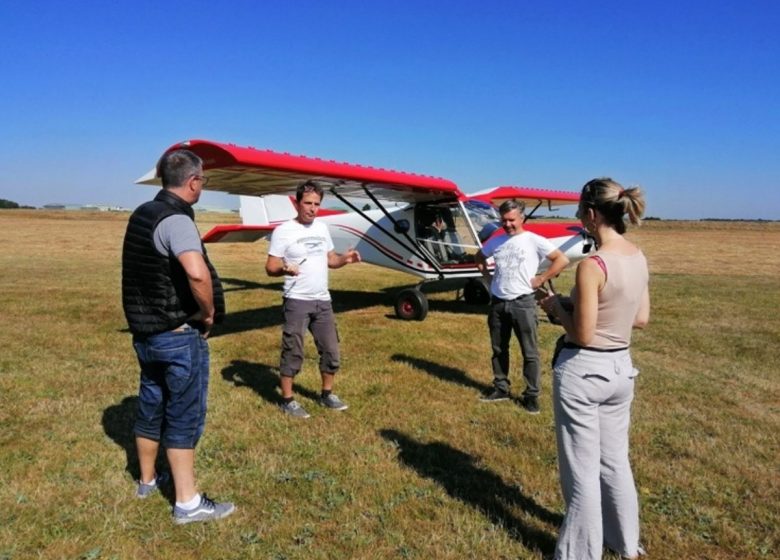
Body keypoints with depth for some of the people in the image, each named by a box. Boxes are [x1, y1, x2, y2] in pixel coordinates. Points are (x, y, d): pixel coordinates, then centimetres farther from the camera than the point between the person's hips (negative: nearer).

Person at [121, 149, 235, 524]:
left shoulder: (141, 214, 9)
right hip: (179, 335, -9)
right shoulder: (175, 219, -20)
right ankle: (188, 503, 11)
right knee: (184, 416, 1)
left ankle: (147, 480, 38)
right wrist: (209, 313, -20)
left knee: (150, 407, 20)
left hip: (144, 331, 9)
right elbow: (197, 273, -37)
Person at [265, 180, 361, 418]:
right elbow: (270, 267, -12)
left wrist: (345, 259, -3)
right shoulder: (283, 231, -11)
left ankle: (327, 394, 32)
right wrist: (284, 268, -33)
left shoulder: (322, 228, 10)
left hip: (323, 301, 7)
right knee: (293, 353, 2)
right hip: (297, 302, -6)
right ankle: (287, 400, 17)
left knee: (331, 350, 14)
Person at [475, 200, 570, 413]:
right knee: (499, 350, 14)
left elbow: (562, 259, -10)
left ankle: (531, 395, 13)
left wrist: (540, 279, -11)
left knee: (529, 352, 2)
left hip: (522, 303, -5)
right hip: (497, 302, 5)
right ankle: (501, 389, 28)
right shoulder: (495, 241, 7)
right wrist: (487, 276, 11)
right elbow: (479, 257, 25)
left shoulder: (534, 241, -8)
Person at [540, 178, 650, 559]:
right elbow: (641, 319, 11)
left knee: (582, 469, 9)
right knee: (615, 460, 24)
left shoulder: (592, 265, -23)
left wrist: (557, 307, -4)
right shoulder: (638, 258, 2)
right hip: (621, 367, 8)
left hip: (583, 371, -8)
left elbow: (582, 335, -20)